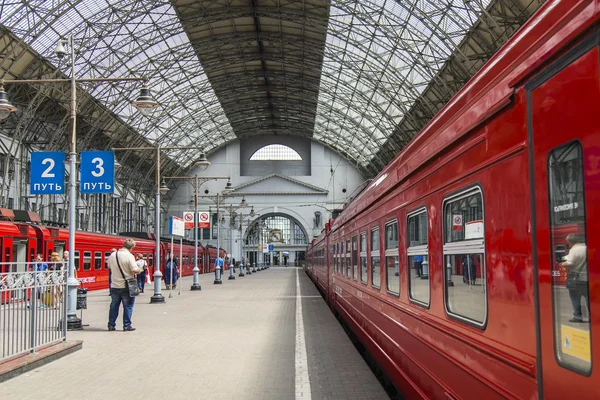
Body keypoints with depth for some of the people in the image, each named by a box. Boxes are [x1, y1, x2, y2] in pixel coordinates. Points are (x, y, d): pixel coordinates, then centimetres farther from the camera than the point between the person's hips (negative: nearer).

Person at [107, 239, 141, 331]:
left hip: (114, 286, 5)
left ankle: (111, 325, 20)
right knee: (128, 306, 6)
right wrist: (140, 270, -3)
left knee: (114, 306, 16)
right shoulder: (130, 256, -16)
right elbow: (135, 270, -23)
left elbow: (109, 267, 18)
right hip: (126, 286, -5)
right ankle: (127, 326, 7)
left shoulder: (112, 255, 2)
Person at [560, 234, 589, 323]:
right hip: (587, 278, 6)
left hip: (576, 278, -5)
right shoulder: (587, 248, 5)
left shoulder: (574, 250, -14)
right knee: (588, 298, 11)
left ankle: (578, 316, 4)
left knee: (575, 298, 4)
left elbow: (569, 264, -22)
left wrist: (562, 264, -4)